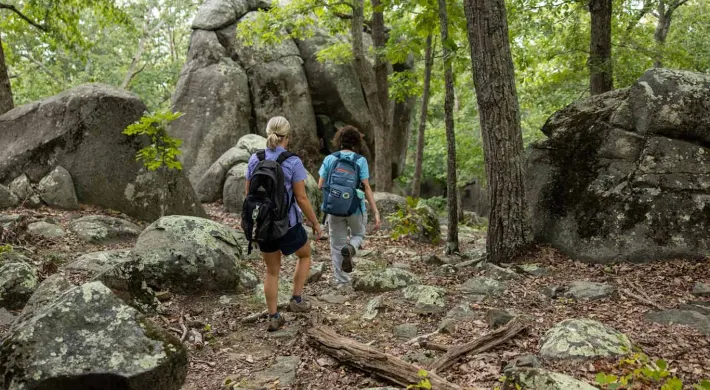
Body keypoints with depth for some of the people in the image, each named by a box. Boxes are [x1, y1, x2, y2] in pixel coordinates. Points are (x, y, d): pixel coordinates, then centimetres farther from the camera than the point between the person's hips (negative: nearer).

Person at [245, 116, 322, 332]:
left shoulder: (255, 160, -2)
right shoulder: (293, 162, -15)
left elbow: (248, 194, 3)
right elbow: (302, 198, -14)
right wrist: (315, 223, -1)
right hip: (288, 224, -4)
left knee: (272, 270, 19)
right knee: (305, 255, 27)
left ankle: (273, 318, 23)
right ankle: (296, 299, 24)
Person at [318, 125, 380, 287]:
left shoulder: (329, 159, 0)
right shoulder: (360, 160, -6)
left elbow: (320, 186, -1)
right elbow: (366, 187, -12)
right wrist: (376, 212, -10)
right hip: (355, 207, -1)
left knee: (337, 245, 14)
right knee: (358, 235, 24)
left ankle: (341, 280, 15)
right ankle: (350, 248, -9)